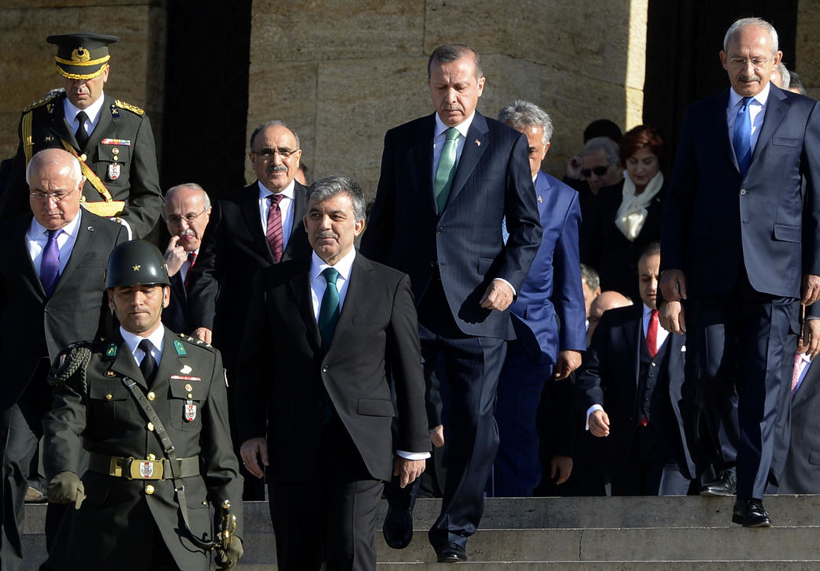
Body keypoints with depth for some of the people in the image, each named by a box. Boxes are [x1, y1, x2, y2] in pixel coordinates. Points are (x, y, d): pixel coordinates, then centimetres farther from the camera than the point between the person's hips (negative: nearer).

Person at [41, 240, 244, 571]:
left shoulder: (204, 363, 13)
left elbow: (220, 451, 11)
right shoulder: (88, 364, 8)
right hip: (108, 520, 0)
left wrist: (230, 526, 4)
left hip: (184, 519, 0)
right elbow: (63, 426, -8)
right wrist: (64, 474, -30)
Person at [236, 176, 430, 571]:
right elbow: (253, 366, 11)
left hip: (361, 447, -2)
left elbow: (409, 371, 6)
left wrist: (414, 446, 5)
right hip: (293, 447, 2)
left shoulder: (390, 286, 5)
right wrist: (251, 433, 2)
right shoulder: (273, 283, 9)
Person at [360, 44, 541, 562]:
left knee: (474, 420, -4)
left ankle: (456, 527, 8)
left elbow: (527, 224, 7)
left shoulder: (507, 144, 6)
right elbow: (383, 222, 16)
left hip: (476, 305, -2)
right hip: (409, 300, 2)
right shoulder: (402, 141, 12)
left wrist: (509, 277, -8)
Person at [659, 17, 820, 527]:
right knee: (716, 379, 4)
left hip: (776, 270, -3)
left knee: (765, 384, -9)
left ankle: (751, 497, -11)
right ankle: (731, 467, 26)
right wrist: (672, 266, 4)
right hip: (713, 274, 3)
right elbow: (680, 197, 13)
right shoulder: (701, 117, 13)